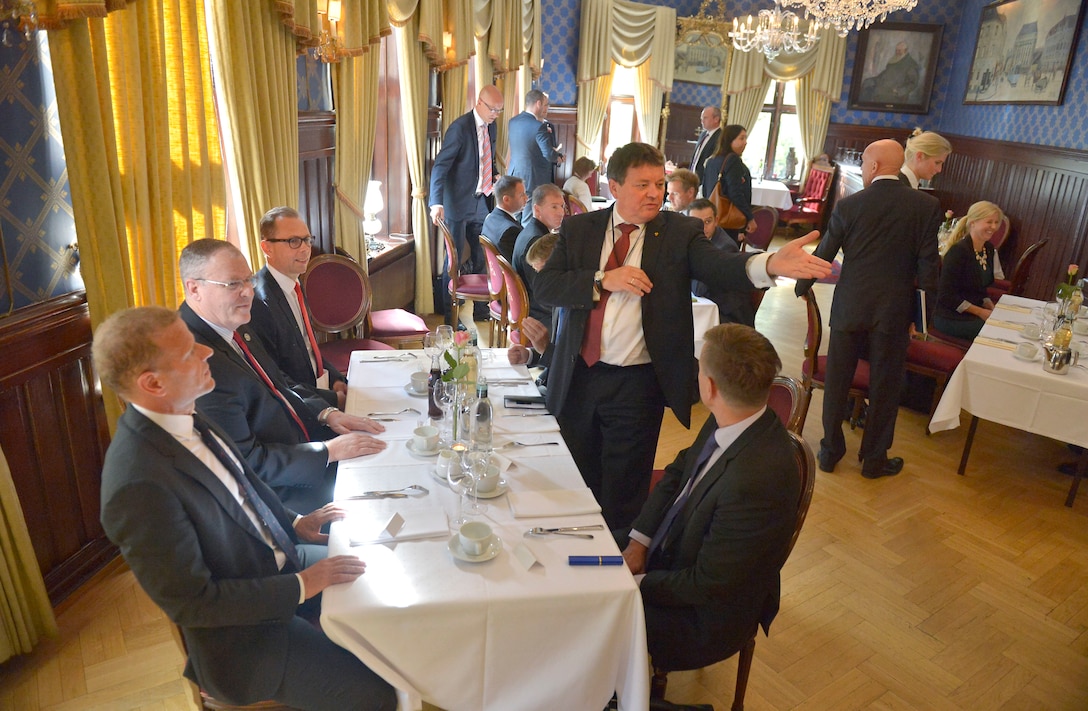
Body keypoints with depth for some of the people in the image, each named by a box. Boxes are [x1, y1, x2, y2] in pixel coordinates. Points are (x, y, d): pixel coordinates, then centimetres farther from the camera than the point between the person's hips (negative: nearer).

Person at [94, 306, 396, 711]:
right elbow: (191, 603, -24)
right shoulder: (140, 485, -32)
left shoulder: (185, 415, -5)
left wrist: (293, 523, 5)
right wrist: (302, 585, -20)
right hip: (244, 635, -8)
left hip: (276, 561, 9)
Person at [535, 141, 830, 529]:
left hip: (637, 384, -3)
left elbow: (720, 266, -21)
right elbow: (545, 285, -6)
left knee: (621, 498, 10)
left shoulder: (680, 232, -4)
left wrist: (771, 263, -41)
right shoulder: (578, 228, 3)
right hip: (577, 377, 3)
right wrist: (604, 280, -20)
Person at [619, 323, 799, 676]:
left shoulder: (757, 481, -36)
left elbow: (708, 586, -26)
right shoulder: (729, 424, -12)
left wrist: (635, 584, -15)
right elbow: (677, 473, 4)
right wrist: (639, 541, -5)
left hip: (706, 615, -7)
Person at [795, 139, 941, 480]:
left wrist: (802, 286, 18)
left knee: (837, 382, 14)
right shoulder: (926, 205, -6)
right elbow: (928, 266, -6)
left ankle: (830, 451, 25)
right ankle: (874, 460, 23)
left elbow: (824, 253, 0)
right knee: (884, 387, 12)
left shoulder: (848, 206, -8)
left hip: (849, 308, 0)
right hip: (894, 312, 0)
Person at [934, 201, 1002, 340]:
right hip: (951, 317, -8)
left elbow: (981, 288, 17)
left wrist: (992, 309, 1)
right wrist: (981, 312, -15)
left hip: (977, 310, 8)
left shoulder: (989, 248, 7)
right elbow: (946, 296, -20)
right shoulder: (958, 251, -19)